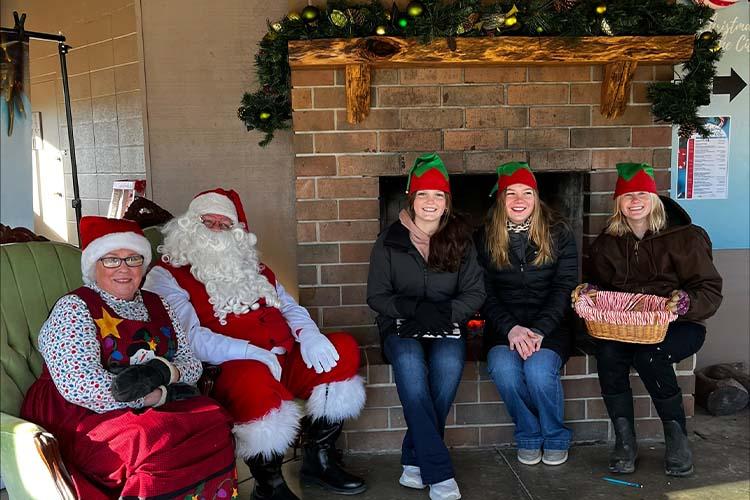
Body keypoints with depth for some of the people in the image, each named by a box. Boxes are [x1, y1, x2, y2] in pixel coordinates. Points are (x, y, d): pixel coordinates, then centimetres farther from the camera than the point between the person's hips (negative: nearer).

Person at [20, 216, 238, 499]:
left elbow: (192, 364, 8)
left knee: (215, 423, -24)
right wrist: (162, 395, -15)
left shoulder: (156, 306, 14)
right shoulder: (73, 308, -5)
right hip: (86, 415, -5)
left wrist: (162, 371, -16)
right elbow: (80, 386, -19)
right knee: (160, 443, -35)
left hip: (155, 411, 6)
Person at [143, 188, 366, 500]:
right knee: (256, 380, -39)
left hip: (285, 359, 7)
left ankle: (319, 459, -1)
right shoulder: (166, 275, 3)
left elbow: (289, 306, 19)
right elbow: (190, 337, -11)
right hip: (232, 369, -6)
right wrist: (251, 352, -21)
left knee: (344, 349, -14)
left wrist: (308, 335, -5)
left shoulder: (250, 266, 24)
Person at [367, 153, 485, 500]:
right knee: (410, 364, -34)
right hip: (401, 327, 0)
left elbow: (475, 293, 4)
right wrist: (415, 308, -15)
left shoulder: (460, 240, 6)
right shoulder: (389, 241, 2)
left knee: (449, 366, -32)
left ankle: (414, 460, -16)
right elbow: (377, 296, 1)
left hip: (446, 327, 1)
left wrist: (444, 311, -14)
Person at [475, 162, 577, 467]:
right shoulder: (485, 238, 5)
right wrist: (511, 328, -17)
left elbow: (564, 288, -4)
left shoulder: (558, 234, 3)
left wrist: (539, 330, -18)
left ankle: (556, 438, 1)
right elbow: (485, 294, 0)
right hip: (504, 326, 1)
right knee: (503, 369, -29)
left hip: (550, 324, -1)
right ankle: (528, 437, -1)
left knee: (538, 369, -29)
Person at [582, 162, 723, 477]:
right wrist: (589, 292, -6)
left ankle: (677, 438, -10)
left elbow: (710, 291, -5)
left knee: (648, 355, -34)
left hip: (677, 326, -3)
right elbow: (596, 283, 18)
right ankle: (624, 441, -16)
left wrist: (686, 303, -26)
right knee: (608, 352, -30)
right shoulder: (606, 243, 10)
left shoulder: (684, 237, -2)